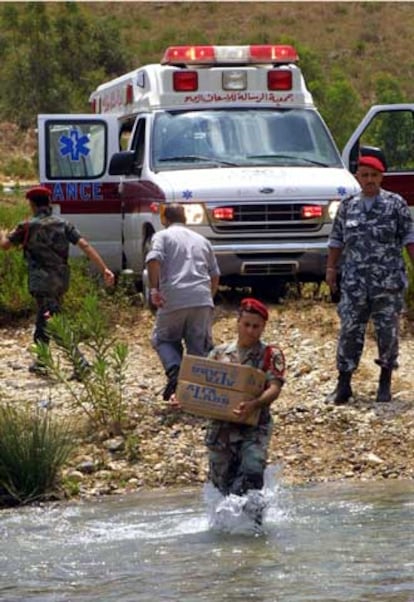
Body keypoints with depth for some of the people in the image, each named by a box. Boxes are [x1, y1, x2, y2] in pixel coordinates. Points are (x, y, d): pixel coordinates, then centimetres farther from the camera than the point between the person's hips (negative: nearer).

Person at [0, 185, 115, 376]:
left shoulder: (28, 226, -7)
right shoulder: (62, 224, 4)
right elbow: (85, 245, -5)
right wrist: (104, 269, -7)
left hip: (42, 282, -6)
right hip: (61, 280, 6)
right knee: (43, 323, 21)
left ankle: (79, 361, -22)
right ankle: (42, 363, 28)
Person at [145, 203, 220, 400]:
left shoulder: (162, 236, 9)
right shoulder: (202, 240, 24)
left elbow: (154, 260, -11)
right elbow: (215, 275, 24)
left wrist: (154, 289, -13)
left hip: (173, 300, -3)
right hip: (202, 299, 3)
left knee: (163, 339, 16)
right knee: (199, 347, 8)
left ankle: (174, 369, -10)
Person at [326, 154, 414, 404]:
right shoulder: (347, 207, 9)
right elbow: (337, 241, 15)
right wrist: (331, 268, 11)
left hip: (388, 281, -2)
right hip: (354, 282, 2)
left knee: (388, 331, 3)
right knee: (350, 330, 0)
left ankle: (385, 383, 16)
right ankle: (343, 385, 3)